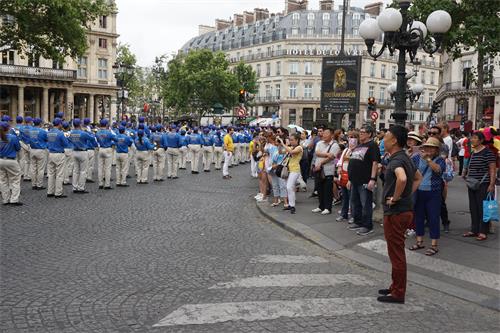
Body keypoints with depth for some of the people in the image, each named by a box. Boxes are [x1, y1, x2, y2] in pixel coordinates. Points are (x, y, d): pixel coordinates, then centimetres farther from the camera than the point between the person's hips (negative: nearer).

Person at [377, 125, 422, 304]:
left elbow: (402, 178, -41)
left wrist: (396, 197, -26)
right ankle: (396, 287, 30)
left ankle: (398, 293, 9)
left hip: (396, 212, -10)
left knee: (396, 252, -1)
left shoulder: (396, 160, -19)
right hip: (404, 209, 10)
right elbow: (418, 178, 26)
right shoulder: (404, 158, 12)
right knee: (396, 251, 19)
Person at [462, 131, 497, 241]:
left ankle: (483, 232, 4)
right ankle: (474, 230, 20)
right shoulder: (472, 152, 13)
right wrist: (466, 175, 12)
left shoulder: (487, 152, -10)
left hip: (483, 185, -7)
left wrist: (491, 184, -17)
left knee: (482, 208, -2)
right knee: (473, 208, 11)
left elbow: (492, 169, -12)